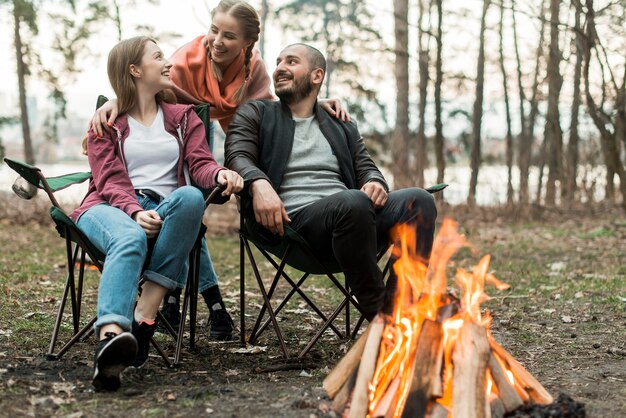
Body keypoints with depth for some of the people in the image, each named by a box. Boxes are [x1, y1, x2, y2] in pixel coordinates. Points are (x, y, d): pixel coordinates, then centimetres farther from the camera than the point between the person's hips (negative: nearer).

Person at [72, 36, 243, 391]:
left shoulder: (184, 117, 25)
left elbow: (200, 164, 9)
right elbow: (110, 179, 1)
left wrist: (221, 175, -18)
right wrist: (135, 212, -21)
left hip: (164, 212, 2)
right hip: (111, 209, -2)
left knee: (191, 197, -35)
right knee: (130, 239, -39)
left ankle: (145, 314, -40)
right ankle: (110, 338, -64)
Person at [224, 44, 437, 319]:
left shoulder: (343, 129, 29)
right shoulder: (253, 114, 19)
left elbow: (366, 168, 22)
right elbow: (238, 156, 3)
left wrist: (375, 182, -5)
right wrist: (259, 183, -21)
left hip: (350, 216, 5)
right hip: (293, 219, -5)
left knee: (419, 200, -21)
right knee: (352, 202, -36)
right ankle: (378, 314, -27)